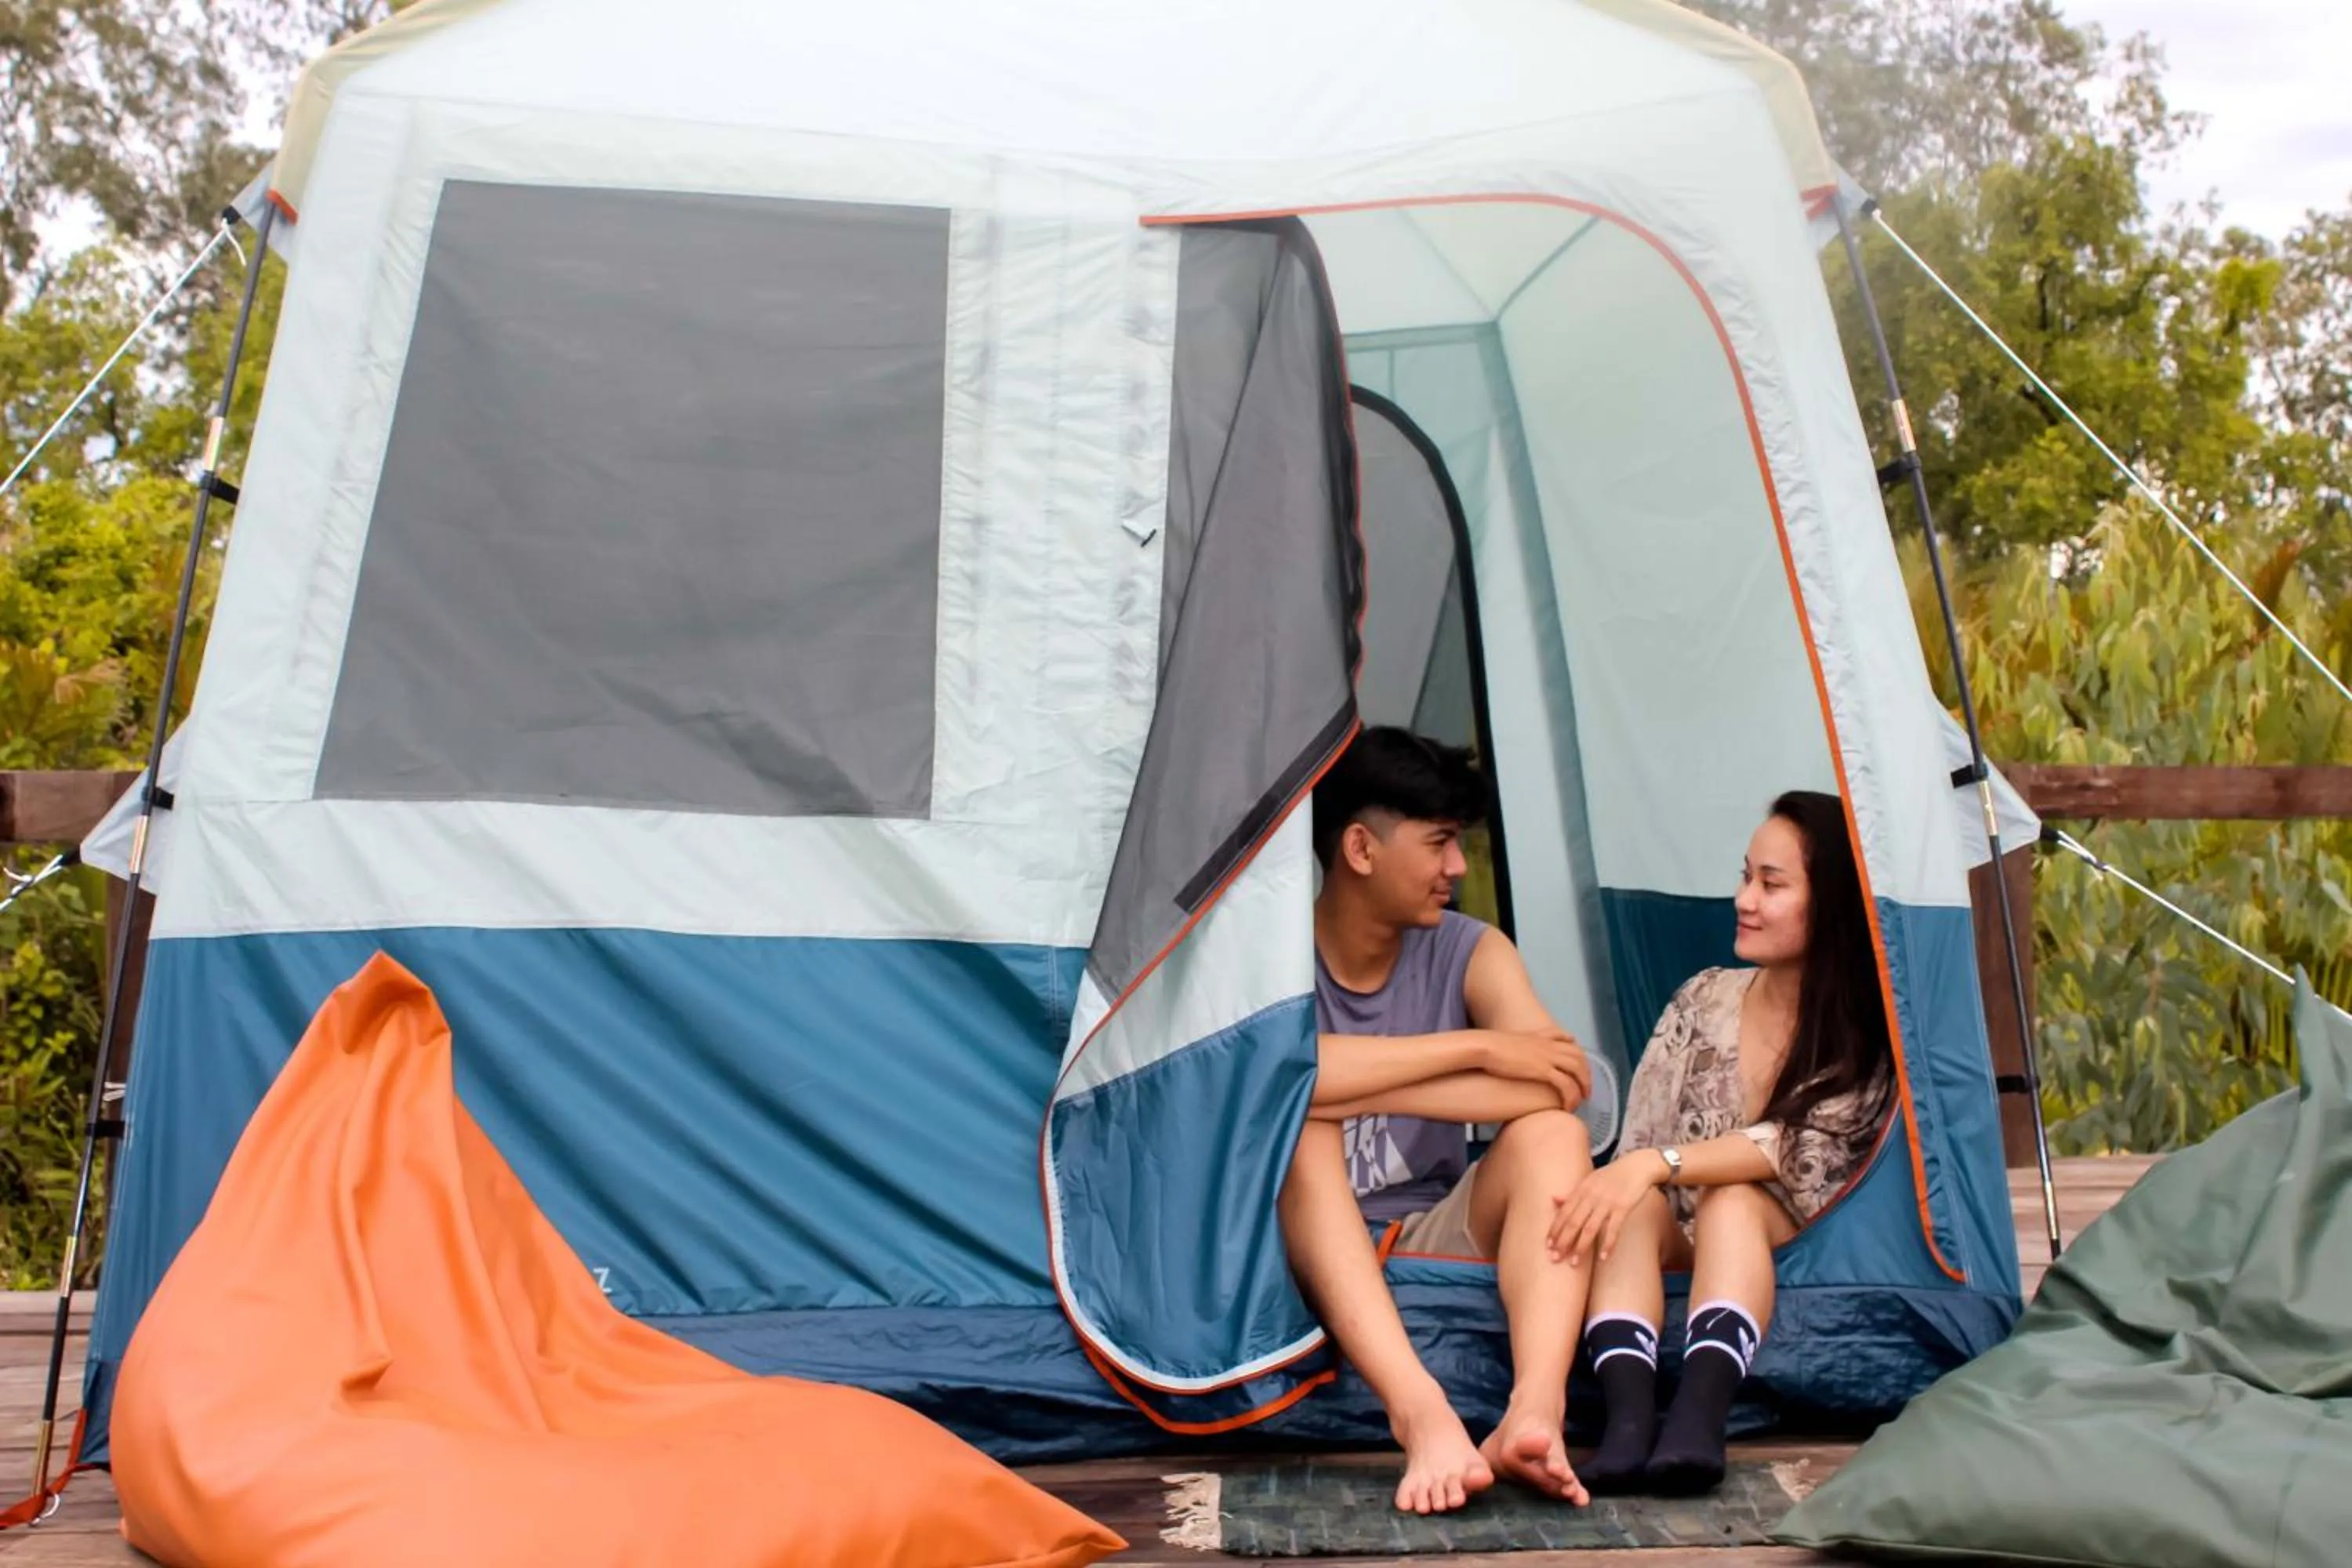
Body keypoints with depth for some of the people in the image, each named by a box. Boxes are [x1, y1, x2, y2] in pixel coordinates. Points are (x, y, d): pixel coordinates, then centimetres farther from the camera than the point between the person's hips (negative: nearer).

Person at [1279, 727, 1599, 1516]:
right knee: (1299, 1132, -33)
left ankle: (1534, 1410, -43)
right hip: (1311, 1249, -2)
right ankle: (1422, 1413, -48)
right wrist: (1476, 1045, -32)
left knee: (1552, 1132, -23)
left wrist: (1362, 1088, -29)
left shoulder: (1470, 951, -3)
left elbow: (1568, 1083, -21)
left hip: (1440, 1237, 3)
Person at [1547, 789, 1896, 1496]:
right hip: (1676, 1240, 3)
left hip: (1786, 1244, -2)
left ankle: (1698, 1419, -53)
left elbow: (1796, 1151, -23)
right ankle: (1629, 1416, -50)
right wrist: (1627, 1180, -20)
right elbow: (1637, 1144, 2)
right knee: (1635, 1208, -32)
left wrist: (1659, 1163, -36)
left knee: (1730, 1202, -35)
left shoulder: (1866, 1038, -7)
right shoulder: (1703, 1000, 4)